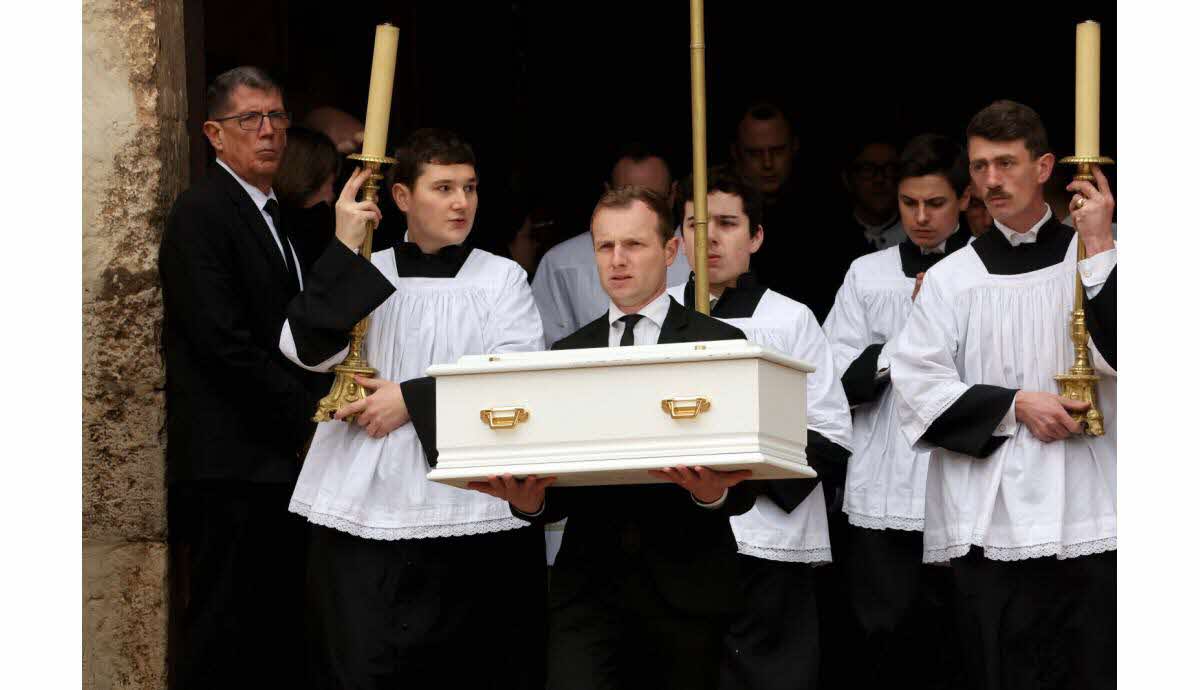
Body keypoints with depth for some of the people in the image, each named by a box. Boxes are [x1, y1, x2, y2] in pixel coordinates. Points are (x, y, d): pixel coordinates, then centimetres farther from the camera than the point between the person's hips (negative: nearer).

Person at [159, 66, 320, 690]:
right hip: (231, 467, -9)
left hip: (281, 460, 9)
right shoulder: (201, 213, -9)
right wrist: (308, 416, -13)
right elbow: (224, 345, -17)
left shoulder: (272, 217, 21)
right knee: (224, 640, -7)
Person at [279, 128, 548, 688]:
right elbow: (307, 349, -3)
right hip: (362, 508, 1)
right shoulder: (364, 275, 11)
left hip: (466, 509, -1)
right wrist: (345, 248, -8)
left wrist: (413, 399, -11)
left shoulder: (501, 277, 7)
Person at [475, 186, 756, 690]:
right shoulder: (567, 352, 13)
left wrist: (714, 494, -24)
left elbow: (744, 482, -1)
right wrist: (529, 501, -12)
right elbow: (559, 480, 11)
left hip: (685, 586, -2)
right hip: (589, 586, 2)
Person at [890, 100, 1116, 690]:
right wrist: (1016, 406, -9)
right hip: (989, 524, 1)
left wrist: (1100, 249, -11)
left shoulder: (1097, 260, 8)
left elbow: (1122, 354, -8)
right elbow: (916, 386, 0)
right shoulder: (951, 277, 9)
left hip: (1085, 515, -1)